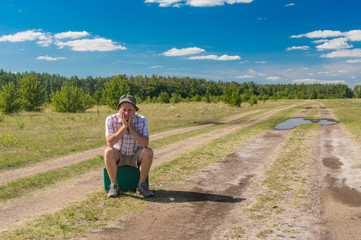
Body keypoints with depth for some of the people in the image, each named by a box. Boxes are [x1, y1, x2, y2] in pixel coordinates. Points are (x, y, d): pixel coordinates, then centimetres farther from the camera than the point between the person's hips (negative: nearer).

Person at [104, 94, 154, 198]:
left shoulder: (141, 120, -17)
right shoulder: (111, 119, -18)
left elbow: (145, 144, -29)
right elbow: (110, 143, -29)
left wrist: (130, 126, -31)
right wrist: (124, 126, -31)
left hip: (135, 156, 1)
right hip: (118, 156, 0)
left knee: (148, 152, -28)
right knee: (108, 152, -32)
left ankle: (142, 185, -11)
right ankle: (114, 185, -12)